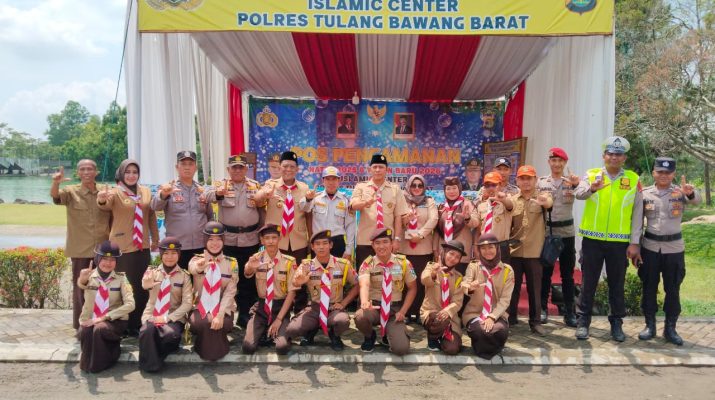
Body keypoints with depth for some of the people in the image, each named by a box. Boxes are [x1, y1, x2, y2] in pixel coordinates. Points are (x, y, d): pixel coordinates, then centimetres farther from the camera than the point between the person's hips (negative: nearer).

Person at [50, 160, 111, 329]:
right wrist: (56, 182, -44)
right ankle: (80, 326, 16)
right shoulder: (71, 192, -1)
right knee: (80, 288, 6)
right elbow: (55, 196, -22)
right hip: (80, 250, -2)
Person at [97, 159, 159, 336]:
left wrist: (155, 238, 14)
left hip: (142, 247, 5)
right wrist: (101, 200, -51)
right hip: (121, 247, -5)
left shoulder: (146, 192, 9)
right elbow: (106, 205, -28)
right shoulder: (115, 193, -6)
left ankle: (135, 324, 24)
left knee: (143, 287, 9)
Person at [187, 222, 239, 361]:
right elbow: (192, 269, -29)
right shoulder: (196, 259, -1)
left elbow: (230, 291, -7)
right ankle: (204, 347, 1)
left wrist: (220, 315, -23)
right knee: (199, 323, -31)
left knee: (216, 325, -30)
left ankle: (216, 349, 2)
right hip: (200, 307, 0)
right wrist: (199, 267, -57)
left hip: (223, 308, 0)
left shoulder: (232, 263, 1)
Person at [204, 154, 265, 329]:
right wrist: (218, 193, -40)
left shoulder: (256, 186, 9)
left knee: (248, 278, 8)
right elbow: (207, 196, -18)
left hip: (250, 240, 2)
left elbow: (263, 210, 13)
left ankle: (245, 314, 19)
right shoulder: (221, 185, 3)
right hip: (227, 239, -2)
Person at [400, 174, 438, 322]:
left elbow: (433, 219, -3)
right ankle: (406, 312, 9)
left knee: (421, 281, 0)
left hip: (424, 248, 0)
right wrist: (404, 219, -17)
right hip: (404, 248, 0)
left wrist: (420, 234, -13)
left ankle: (418, 312, 9)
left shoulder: (430, 202, 11)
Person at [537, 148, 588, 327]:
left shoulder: (572, 180, 0)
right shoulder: (541, 182, 3)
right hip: (546, 231, 0)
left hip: (566, 232, 0)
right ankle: (543, 308, 19)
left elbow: (586, 191, -21)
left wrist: (577, 184, -41)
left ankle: (569, 311, 14)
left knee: (567, 273, 6)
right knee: (545, 272, 8)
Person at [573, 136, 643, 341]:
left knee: (617, 284, 11)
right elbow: (578, 193, -18)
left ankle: (617, 323, 24)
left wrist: (634, 242, 1)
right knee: (588, 282, 6)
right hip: (592, 239, -1)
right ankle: (583, 321, 16)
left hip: (619, 241, 1)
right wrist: (591, 188, -41)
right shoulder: (591, 175, 2)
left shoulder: (633, 179, 4)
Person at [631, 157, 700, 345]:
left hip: (674, 247, 0)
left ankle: (670, 328, 18)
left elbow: (696, 199, -26)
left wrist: (690, 193, -50)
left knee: (673, 289, 6)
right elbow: (637, 222, 0)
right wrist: (635, 247, -4)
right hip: (650, 247, 0)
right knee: (649, 287, 7)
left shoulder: (680, 192, -2)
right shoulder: (645, 194, 0)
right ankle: (649, 325, 19)